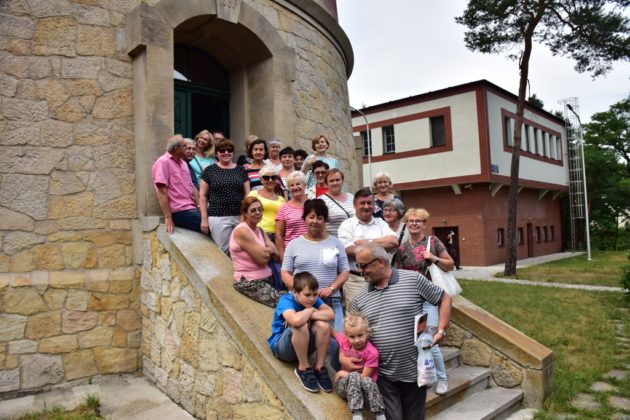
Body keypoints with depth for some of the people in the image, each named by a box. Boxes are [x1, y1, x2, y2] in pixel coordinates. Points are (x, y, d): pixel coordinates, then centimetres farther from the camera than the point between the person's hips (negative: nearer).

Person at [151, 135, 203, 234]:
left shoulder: (183, 163, 18)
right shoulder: (163, 162, -6)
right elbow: (162, 191, -12)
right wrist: (168, 218, -17)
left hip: (191, 208, 8)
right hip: (180, 212, -7)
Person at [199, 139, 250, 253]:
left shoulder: (241, 170, 11)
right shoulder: (209, 170, 4)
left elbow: (247, 194, 11)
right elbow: (202, 195, 3)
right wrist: (204, 218, -3)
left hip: (240, 217, 2)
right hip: (218, 218, -2)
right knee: (223, 251, 0)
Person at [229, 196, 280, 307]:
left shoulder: (259, 230, 13)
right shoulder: (242, 231, -14)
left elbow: (275, 252, 2)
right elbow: (262, 258, -16)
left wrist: (264, 251, -15)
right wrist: (269, 250, 2)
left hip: (266, 277, 8)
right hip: (248, 282, -8)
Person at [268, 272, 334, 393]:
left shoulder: (313, 299, -8)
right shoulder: (286, 301, -25)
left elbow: (331, 314, -24)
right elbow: (296, 321, -46)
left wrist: (306, 316, -31)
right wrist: (310, 310, -26)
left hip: (303, 345, 5)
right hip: (281, 346, -5)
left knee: (323, 325, -25)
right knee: (300, 326, -36)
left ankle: (319, 368, -12)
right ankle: (303, 369, -16)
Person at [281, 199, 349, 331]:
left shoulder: (335, 243, 10)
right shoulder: (294, 244, 9)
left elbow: (344, 271, 9)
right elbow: (285, 273, 7)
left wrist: (331, 288, -8)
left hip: (331, 301, 0)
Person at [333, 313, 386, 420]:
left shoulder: (372, 352, -18)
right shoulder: (344, 341, -8)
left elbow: (364, 377, -15)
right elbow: (332, 330, 12)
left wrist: (345, 374, -10)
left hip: (364, 388, -1)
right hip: (345, 385, 1)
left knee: (367, 381, -37)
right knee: (354, 376, -34)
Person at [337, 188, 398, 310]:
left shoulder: (380, 223, 13)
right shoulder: (347, 225, 0)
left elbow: (394, 241, -3)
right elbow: (350, 250, -14)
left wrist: (367, 242, -9)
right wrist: (380, 246, -7)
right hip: (355, 280, -3)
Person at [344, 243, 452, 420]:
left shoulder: (414, 279, -6)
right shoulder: (359, 298, 3)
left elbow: (444, 299, 3)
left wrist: (441, 331, -6)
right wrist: (343, 356, -7)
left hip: (415, 371, -1)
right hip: (383, 375, 1)